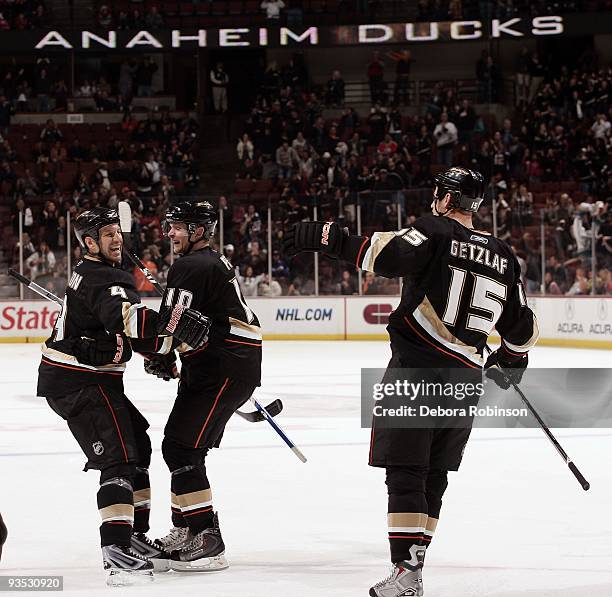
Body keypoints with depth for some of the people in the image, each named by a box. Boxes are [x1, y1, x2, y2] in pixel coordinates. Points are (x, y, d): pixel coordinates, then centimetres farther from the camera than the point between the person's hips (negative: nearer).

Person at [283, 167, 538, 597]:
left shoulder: (436, 232, -5)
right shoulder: (504, 257, 13)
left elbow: (389, 255, -25)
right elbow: (521, 327, 20)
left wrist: (328, 238, -22)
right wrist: (513, 358, 40)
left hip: (416, 368, -6)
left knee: (405, 474, -5)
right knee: (433, 478, 15)